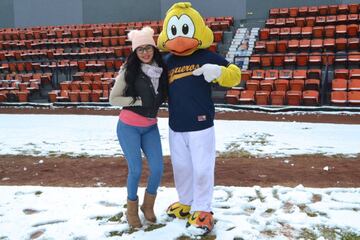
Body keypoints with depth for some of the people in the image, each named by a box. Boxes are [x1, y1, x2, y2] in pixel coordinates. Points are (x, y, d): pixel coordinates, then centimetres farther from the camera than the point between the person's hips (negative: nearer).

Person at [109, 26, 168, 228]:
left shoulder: (161, 70, -1)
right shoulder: (128, 70, -11)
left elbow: (164, 96, 15)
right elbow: (113, 99, -10)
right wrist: (138, 100, -17)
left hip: (151, 127, 4)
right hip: (128, 127, -4)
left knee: (157, 169, -1)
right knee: (136, 170, -3)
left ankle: (148, 205, 25)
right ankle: (132, 209, 22)